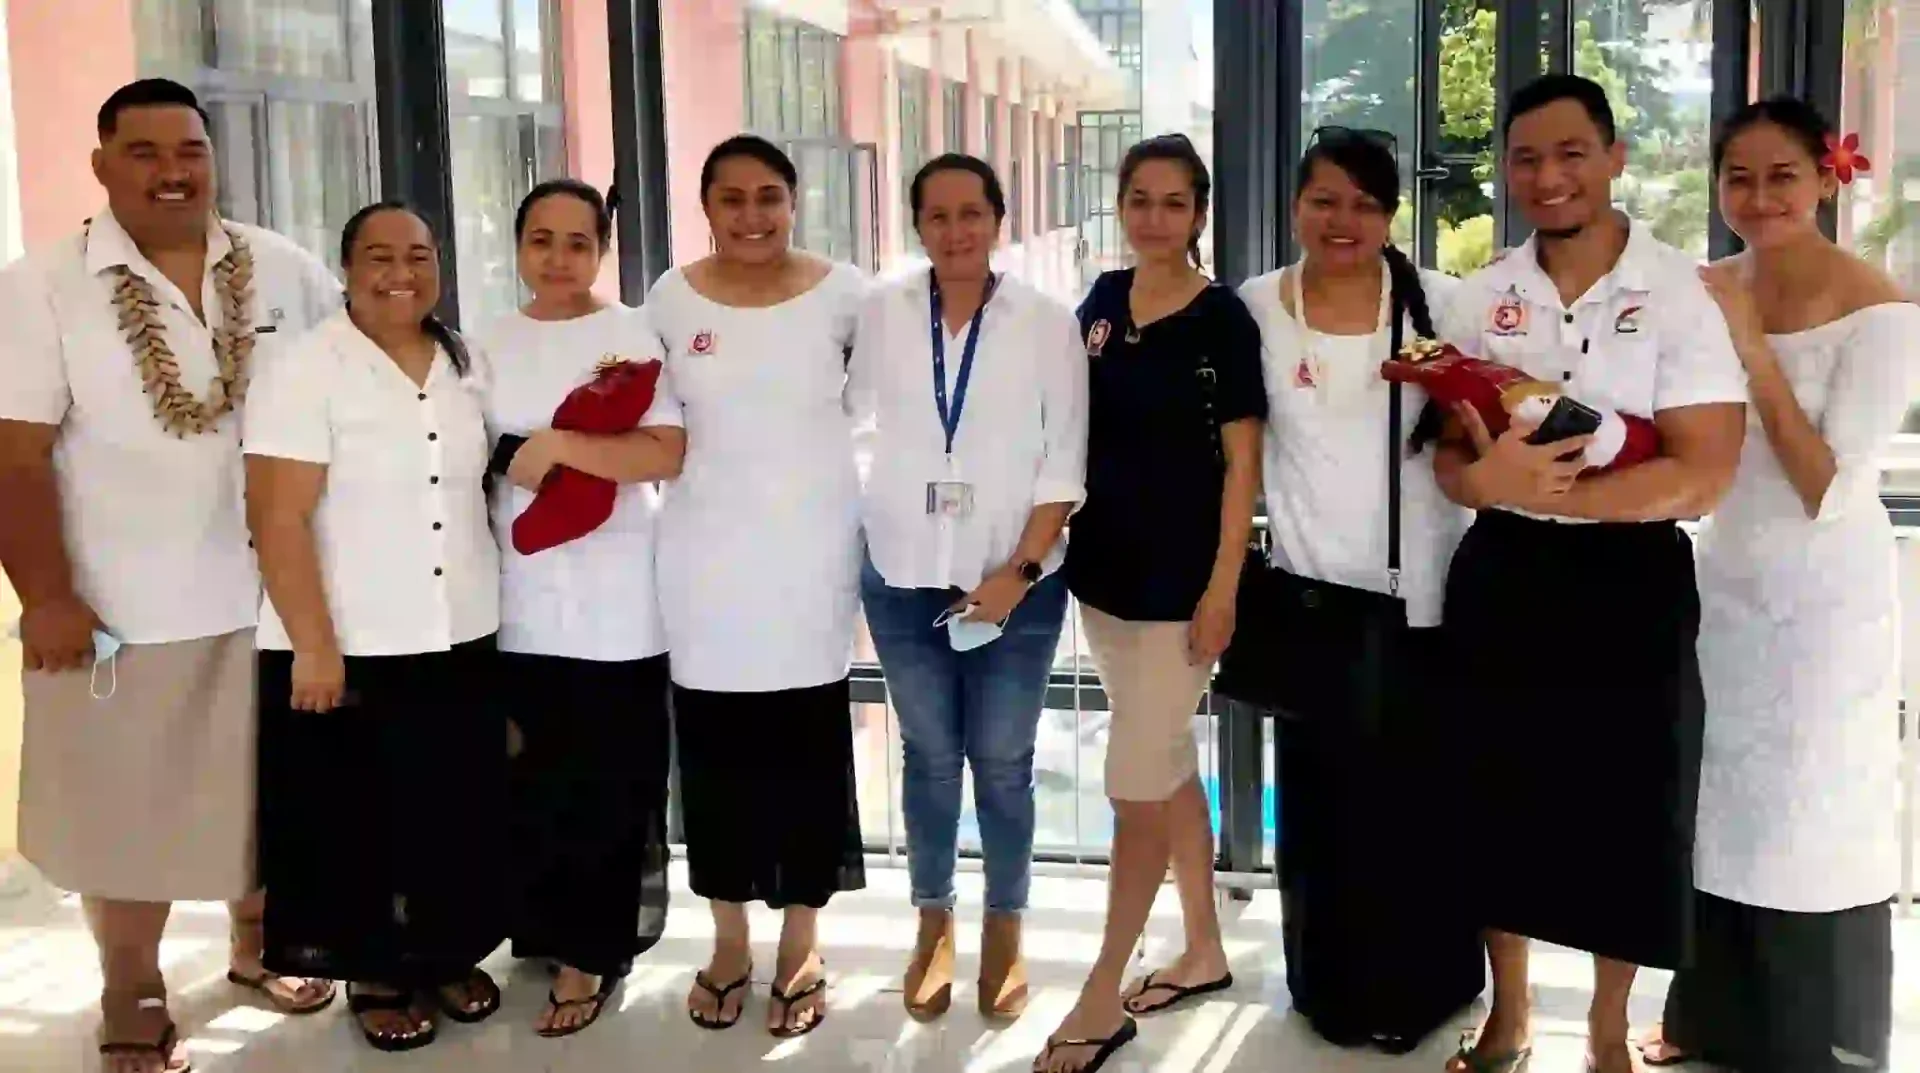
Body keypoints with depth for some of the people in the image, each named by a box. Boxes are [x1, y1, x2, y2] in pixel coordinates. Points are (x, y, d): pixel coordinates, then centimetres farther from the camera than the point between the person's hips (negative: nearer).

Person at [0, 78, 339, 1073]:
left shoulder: (287, 271, 1)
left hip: (270, 593, 3)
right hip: (121, 609, -3)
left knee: (266, 788, 18)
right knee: (125, 809, 8)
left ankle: (257, 940, 40)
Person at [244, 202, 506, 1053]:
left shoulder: (468, 365, 7)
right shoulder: (304, 368, -11)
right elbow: (278, 518, -15)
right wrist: (314, 644, -18)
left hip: (462, 638, 5)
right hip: (348, 646, -5)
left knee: (458, 811, 13)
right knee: (354, 822, 8)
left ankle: (450, 955, 33)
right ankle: (374, 975, 26)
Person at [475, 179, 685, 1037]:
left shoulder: (635, 334, -3)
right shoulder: (488, 345, 10)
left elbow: (669, 454, -14)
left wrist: (555, 445, -18)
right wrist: (514, 455, 0)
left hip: (616, 603, -4)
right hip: (519, 599, 4)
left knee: (609, 782, 1)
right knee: (533, 778, 8)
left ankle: (587, 953, 13)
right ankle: (550, 935, 26)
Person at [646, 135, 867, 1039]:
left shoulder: (840, 292, -4)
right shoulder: (672, 298, 1)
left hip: (810, 558, -1)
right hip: (706, 563, 1)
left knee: (808, 754, 5)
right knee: (714, 755, 8)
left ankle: (801, 948, 21)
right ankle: (728, 942, 26)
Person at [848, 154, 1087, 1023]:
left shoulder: (1048, 322, -5)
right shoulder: (881, 313, -1)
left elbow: (1065, 463, -5)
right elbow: (855, 411, 13)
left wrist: (1021, 570, -11)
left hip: (1015, 581, -1)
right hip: (903, 577, 1)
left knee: (1002, 762, 7)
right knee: (928, 756, 12)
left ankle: (1004, 928, 25)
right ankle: (932, 924, 28)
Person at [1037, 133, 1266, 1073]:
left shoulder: (1223, 318, -9)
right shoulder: (1102, 301, 7)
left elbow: (1241, 462, -10)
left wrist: (1223, 586, -14)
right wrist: (1059, 541, 11)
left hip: (1182, 577, -6)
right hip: (1105, 566, 6)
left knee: (1136, 782, -4)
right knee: (1168, 764, 16)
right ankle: (1204, 949, 31)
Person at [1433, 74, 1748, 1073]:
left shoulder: (1680, 292, -9)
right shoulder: (1480, 297, 4)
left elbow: (1702, 474, -16)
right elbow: (1446, 452, 5)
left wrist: (1539, 489, -23)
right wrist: (1487, 480, -20)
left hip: (1630, 584, -3)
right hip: (1501, 576, 4)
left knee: (1626, 811, 7)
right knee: (1501, 797, 11)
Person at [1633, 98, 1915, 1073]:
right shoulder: (1704, 292, 1)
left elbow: (1830, 492, -21)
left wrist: (1754, 351, -23)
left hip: (1825, 602, -6)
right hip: (1724, 584, 6)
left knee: (1811, 825, 5)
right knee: (1721, 812, 16)